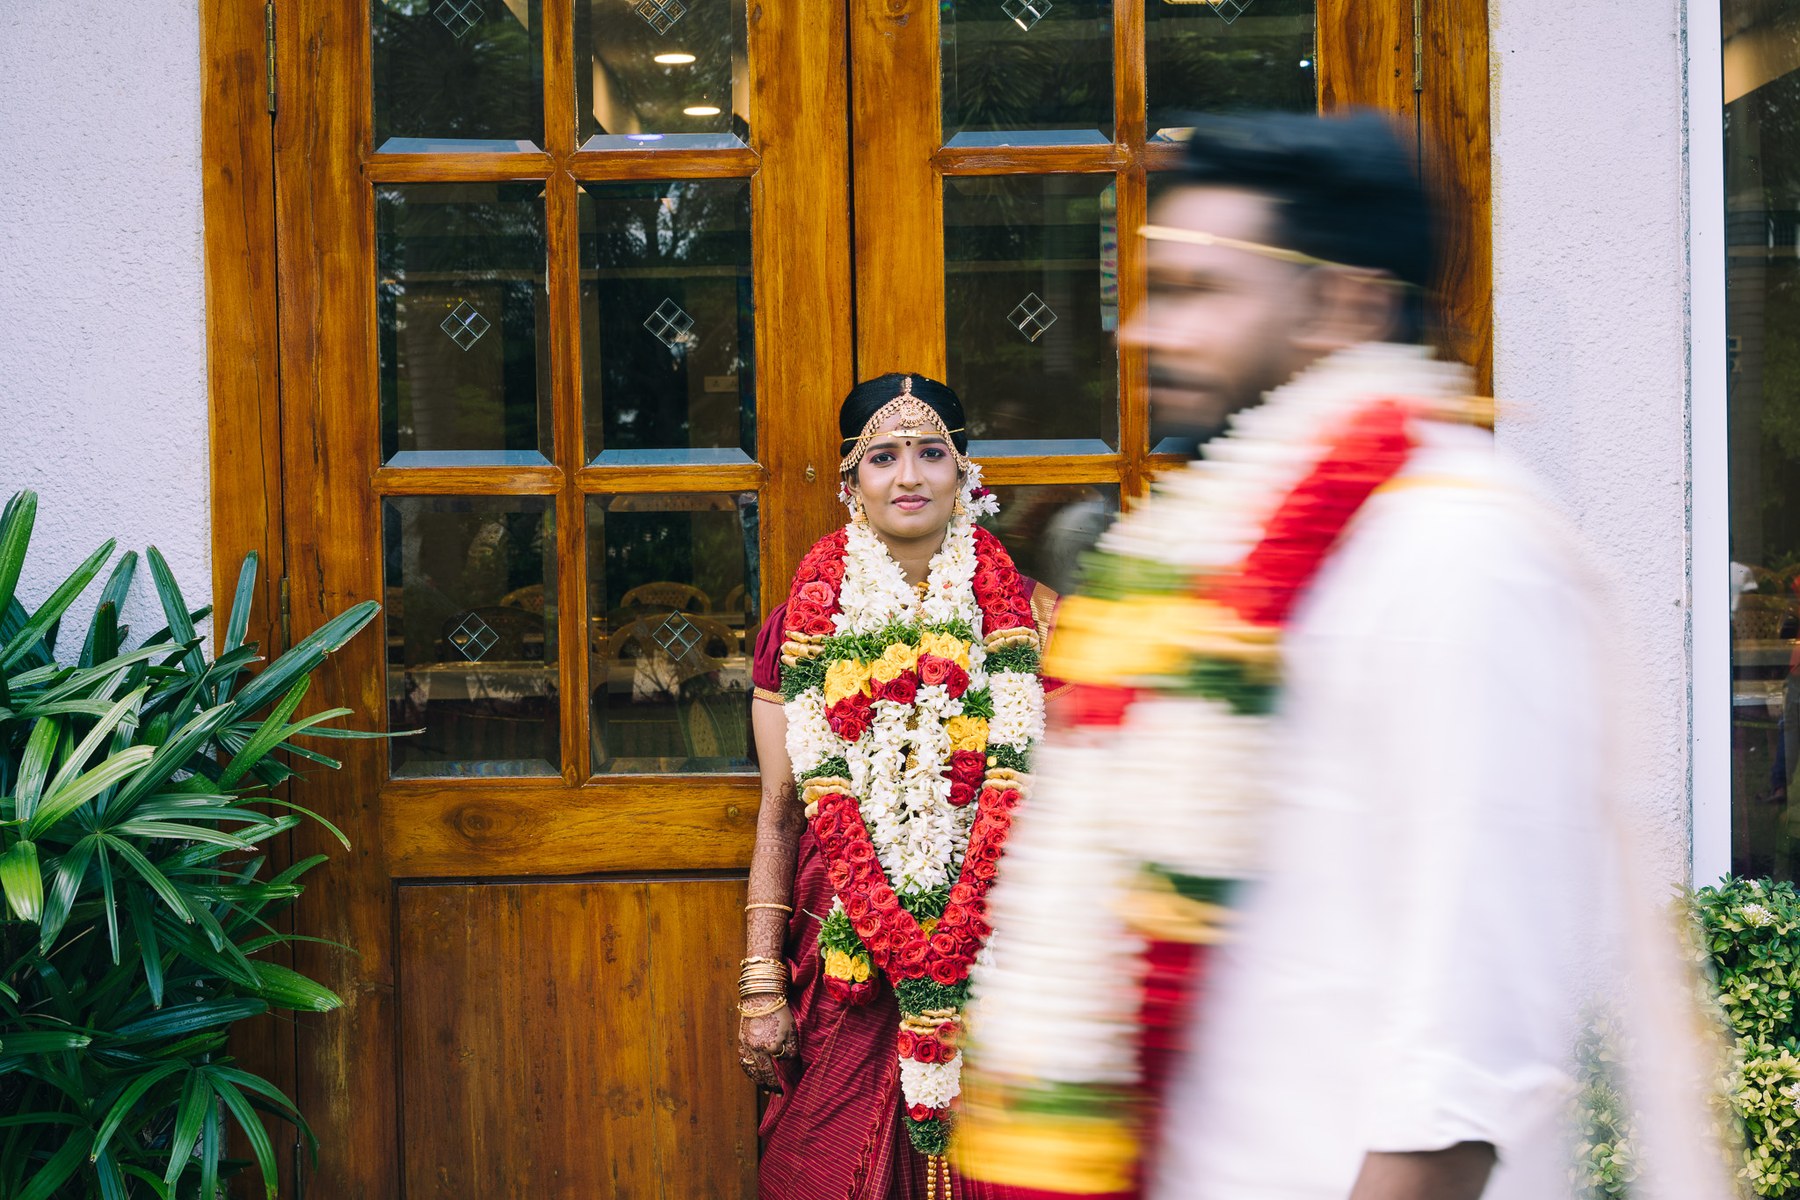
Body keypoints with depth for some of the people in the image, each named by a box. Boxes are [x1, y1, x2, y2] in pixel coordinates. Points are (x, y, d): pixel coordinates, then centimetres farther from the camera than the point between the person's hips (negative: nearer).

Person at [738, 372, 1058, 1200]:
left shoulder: (1025, 616, 4)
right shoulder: (806, 623, 5)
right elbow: (779, 816, 5)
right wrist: (760, 985, 0)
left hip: (995, 955, 0)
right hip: (847, 968, 0)